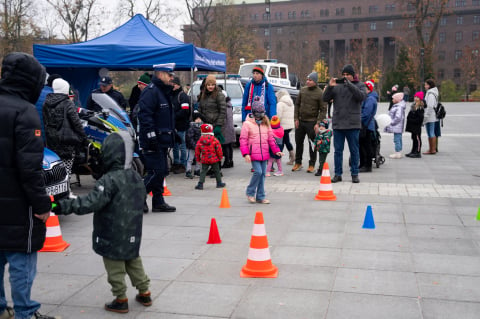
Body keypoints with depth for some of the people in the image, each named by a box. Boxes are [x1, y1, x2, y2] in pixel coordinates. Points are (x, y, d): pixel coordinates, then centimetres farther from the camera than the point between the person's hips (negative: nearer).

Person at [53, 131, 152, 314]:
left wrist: (64, 206, -29)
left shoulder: (110, 180, -21)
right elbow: (141, 199, 17)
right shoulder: (136, 177, 4)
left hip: (113, 236, -7)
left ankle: (121, 300, 15)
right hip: (132, 235, 8)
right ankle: (144, 293, 28)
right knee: (134, 262, 21)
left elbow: (92, 202, -29)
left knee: (115, 268, 6)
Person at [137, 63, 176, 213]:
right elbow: (145, 116, -21)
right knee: (156, 172, -11)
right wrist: (151, 137, -24)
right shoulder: (151, 91, -13)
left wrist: (170, 136, 23)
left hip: (162, 141, 10)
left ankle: (158, 202, 20)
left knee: (161, 171, 12)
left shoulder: (164, 91, 20)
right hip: (153, 143, -10)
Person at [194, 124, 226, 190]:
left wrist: (198, 159, 16)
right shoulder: (214, 139, -8)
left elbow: (197, 150, 4)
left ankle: (200, 184, -3)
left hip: (204, 160, 1)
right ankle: (219, 183, 22)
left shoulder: (200, 140, -1)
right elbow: (218, 149, -6)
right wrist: (220, 157, 8)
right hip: (214, 159, -1)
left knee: (203, 171, 6)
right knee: (216, 171, 12)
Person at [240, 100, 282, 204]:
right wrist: (246, 154, -13)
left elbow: (271, 138, 19)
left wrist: (276, 150, 13)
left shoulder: (265, 123, 13)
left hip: (264, 154, 6)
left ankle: (260, 197, 15)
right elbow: (243, 140, -6)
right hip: (253, 154, -5)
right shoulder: (247, 124, -4)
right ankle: (250, 192, 5)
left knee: (263, 174, 6)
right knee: (258, 172, -15)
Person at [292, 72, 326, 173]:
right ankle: (298, 163, 24)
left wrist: (318, 123, -15)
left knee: (312, 144, 2)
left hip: (311, 122, -5)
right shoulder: (302, 90, 6)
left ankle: (312, 164, 13)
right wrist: (296, 118, 3)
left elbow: (323, 110, -8)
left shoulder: (320, 93, -8)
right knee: (298, 142, 12)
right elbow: (297, 104, 11)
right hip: (300, 121, 5)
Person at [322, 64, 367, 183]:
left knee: (354, 150, 6)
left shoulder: (360, 85, 4)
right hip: (337, 123, 2)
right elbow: (325, 99, 3)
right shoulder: (337, 86, 9)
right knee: (338, 150, 5)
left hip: (353, 124, -2)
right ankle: (338, 174, 12)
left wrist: (349, 84, -22)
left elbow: (361, 96, -16)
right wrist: (330, 86, -13)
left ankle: (354, 174, 15)